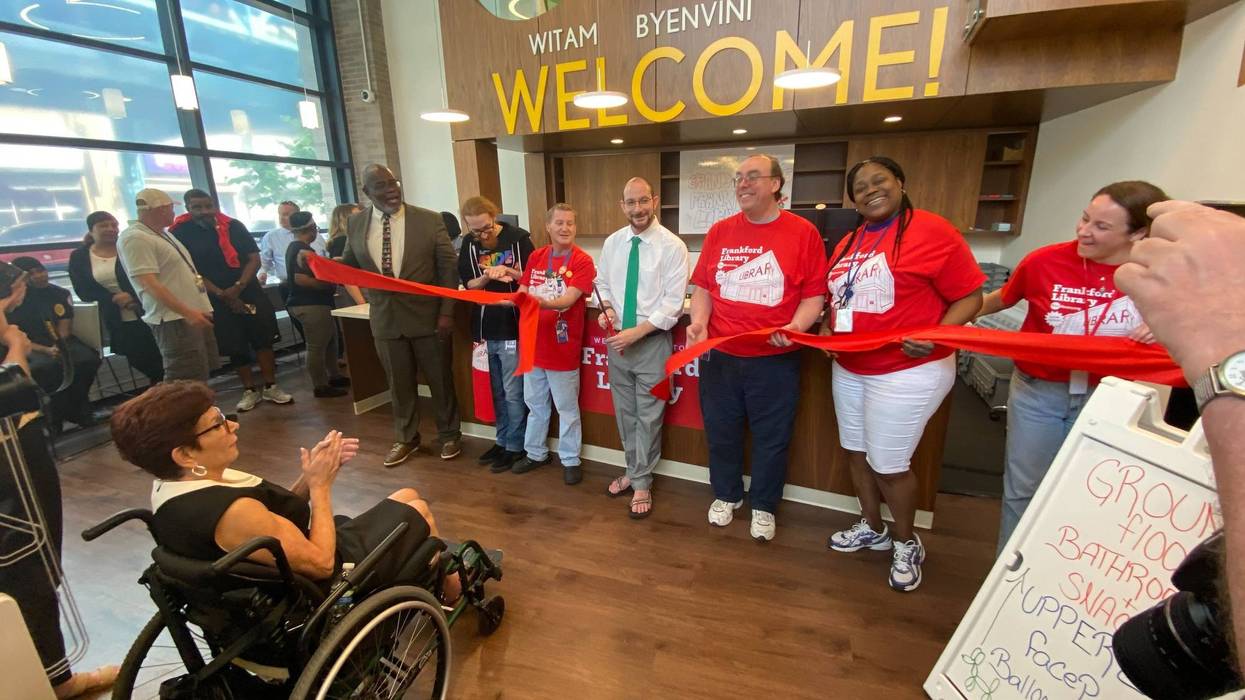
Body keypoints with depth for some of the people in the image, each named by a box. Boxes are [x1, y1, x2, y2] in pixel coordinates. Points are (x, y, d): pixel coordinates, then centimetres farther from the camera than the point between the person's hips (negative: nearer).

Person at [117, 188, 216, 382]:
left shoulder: (162, 234, 16)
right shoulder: (134, 238, -13)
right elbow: (149, 284, -21)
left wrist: (198, 309, 24)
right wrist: (187, 312, -27)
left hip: (196, 313, 10)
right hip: (174, 319, -10)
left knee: (199, 376, 15)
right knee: (185, 384, -9)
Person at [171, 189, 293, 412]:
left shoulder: (233, 226, 1)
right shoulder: (180, 233, -3)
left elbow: (254, 258, -2)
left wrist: (238, 287, -15)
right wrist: (221, 295, -14)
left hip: (250, 292, 1)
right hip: (216, 300, -1)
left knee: (263, 339, 0)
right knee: (235, 347, 5)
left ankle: (270, 387, 9)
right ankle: (250, 390, 17)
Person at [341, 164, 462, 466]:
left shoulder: (429, 220, -6)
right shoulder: (356, 224, 3)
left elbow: (449, 268, -6)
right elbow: (349, 265, 13)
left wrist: (446, 312, -11)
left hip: (427, 317, -2)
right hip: (385, 319, 3)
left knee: (440, 380, 10)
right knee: (399, 384, 15)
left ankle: (449, 435, 30)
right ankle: (406, 438, 35)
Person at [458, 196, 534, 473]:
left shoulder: (518, 238, -8)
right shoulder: (468, 243, 4)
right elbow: (467, 284, 7)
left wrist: (510, 272, -21)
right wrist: (485, 277, -13)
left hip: (513, 327, -4)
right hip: (486, 328, 5)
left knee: (513, 393, 3)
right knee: (497, 392, 16)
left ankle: (515, 446, 18)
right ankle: (502, 440, 31)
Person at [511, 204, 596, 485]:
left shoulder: (583, 261, -12)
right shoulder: (536, 257, 6)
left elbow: (568, 300, -23)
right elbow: (522, 293, 5)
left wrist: (536, 301, -38)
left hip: (563, 347, -5)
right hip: (534, 342, 6)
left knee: (567, 408, 8)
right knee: (535, 403, 19)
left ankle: (570, 460, 24)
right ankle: (535, 453, 36)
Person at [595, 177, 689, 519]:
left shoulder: (673, 246, -12)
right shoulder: (612, 242, 3)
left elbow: (672, 304, -15)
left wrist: (635, 333, -20)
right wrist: (606, 308, -8)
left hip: (652, 341, -5)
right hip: (617, 339, 5)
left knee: (649, 416, 6)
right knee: (625, 413, 17)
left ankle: (641, 483, 24)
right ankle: (635, 471, 37)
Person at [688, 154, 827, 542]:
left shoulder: (803, 232, -4)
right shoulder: (719, 232, 5)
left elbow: (814, 294, -4)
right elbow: (703, 286, 7)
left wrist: (796, 327, -21)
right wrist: (699, 321, -10)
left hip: (775, 358, -2)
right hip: (719, 355, 3)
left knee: (771, 437, 12)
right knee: (721, 431, 17)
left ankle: (764, 506, 35)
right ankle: (726, 495, 40)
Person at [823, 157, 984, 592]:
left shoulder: (933, 231, -11)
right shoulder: (849, 243, 9)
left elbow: (969, 297, -11)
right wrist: (827, 330, 1)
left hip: (906, 373, -7)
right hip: (848, 369, 7)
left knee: (889, 464, 3)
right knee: (856, 451, 17)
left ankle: (907, 543, 30)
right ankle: (872, 529, 40)